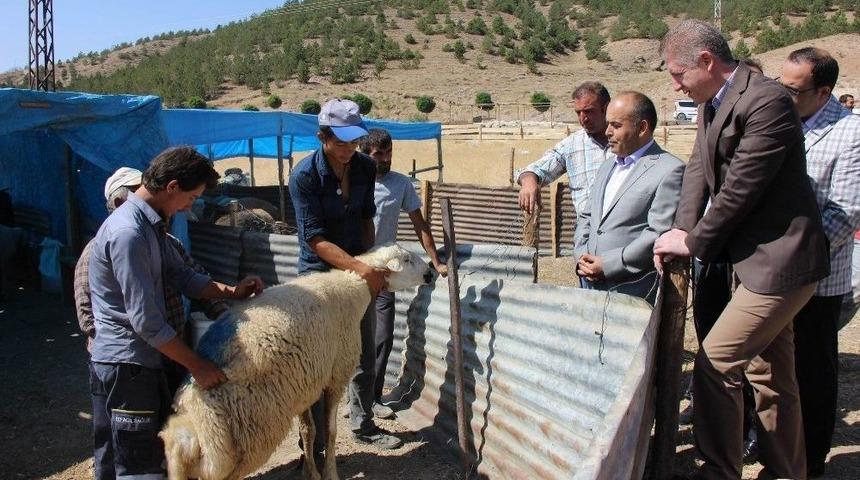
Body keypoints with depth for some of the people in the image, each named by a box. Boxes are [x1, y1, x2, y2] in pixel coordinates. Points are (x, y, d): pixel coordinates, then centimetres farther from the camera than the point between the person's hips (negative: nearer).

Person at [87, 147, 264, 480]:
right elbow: (145, 319, -24)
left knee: (160, 444, 19)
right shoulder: (127, 233, -24)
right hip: (125, 362, -10)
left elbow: (181, 276, 12)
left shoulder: (149, 225, 7)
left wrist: (231, 291, -2)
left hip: (143, 357, 10)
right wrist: (197, 365, -17)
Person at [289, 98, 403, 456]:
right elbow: (315, 239, -22)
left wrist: (373, 266, -4)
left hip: (361, 270, 5)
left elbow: (366, 219, 7)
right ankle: (315, 445, 16)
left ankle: (362, 426, 34)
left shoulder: (365, 167, -2)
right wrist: (360, 268, -30)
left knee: (365, 356, 15)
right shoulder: (304, 176, -18)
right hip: (319, 274, -5)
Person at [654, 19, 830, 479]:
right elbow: (699, 169, 7)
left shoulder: (766, 101, -21)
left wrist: (693, 243, -11)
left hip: (778, 260, -9)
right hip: (754, 256, 10)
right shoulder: (713, 103, 8)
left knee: (715, 363, -6)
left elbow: (740, 190, -22)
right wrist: (682, 229, -8)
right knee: (770, 373, 18)